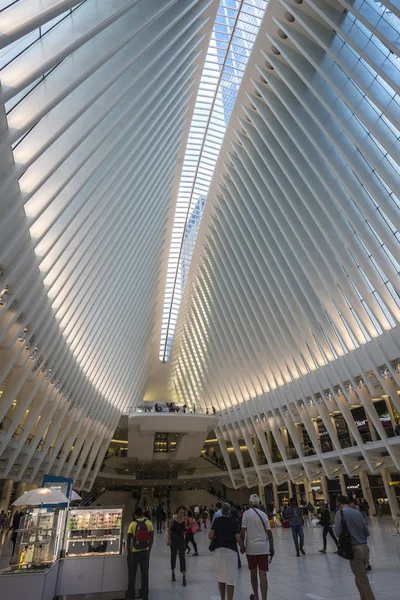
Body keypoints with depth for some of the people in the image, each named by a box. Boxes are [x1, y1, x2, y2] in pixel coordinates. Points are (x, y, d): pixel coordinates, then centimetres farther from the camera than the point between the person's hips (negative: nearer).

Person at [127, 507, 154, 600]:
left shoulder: (132, 524, -14)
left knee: (132, 575, 15)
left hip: (134, 552, -2)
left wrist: (129, 552, 3)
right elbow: (152, 538, -3)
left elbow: (128, 539, -11)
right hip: (145, 551, 2)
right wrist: (149, 549, 10)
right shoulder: (149, 523, -8)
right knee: (145, 574, 15)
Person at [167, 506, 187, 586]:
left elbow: (185, 529, -4)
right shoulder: (173, 517, -13)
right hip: (173, 536, 0)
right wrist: (168, 539, -6)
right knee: (173, 555, 13)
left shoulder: (184, 518, -11)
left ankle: (184, 576, 2)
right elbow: (169, 528, -4)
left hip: (181, 537, 0)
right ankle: (173, 572, 35)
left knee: (182, 556, -3)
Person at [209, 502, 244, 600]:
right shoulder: (233, 522, -7)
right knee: (231, 579, 3)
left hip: (219, 549, 4)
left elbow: (210, 536, -7)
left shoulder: (216, 520, -1)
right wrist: (242, 547, 9)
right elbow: (238, 538, -10)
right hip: (231, 550, -4)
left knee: (221, 576, 20)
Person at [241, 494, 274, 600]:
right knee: (263, 574, 3)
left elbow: (243, 531, -10)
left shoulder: (246, 513, -5)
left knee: (253, 572, 18)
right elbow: (269, 532, 1)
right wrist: (272, 547, 10)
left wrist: (242, 545, -1)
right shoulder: (263, 514, 1)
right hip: (263, 547, 1)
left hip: (251, 547, -1)